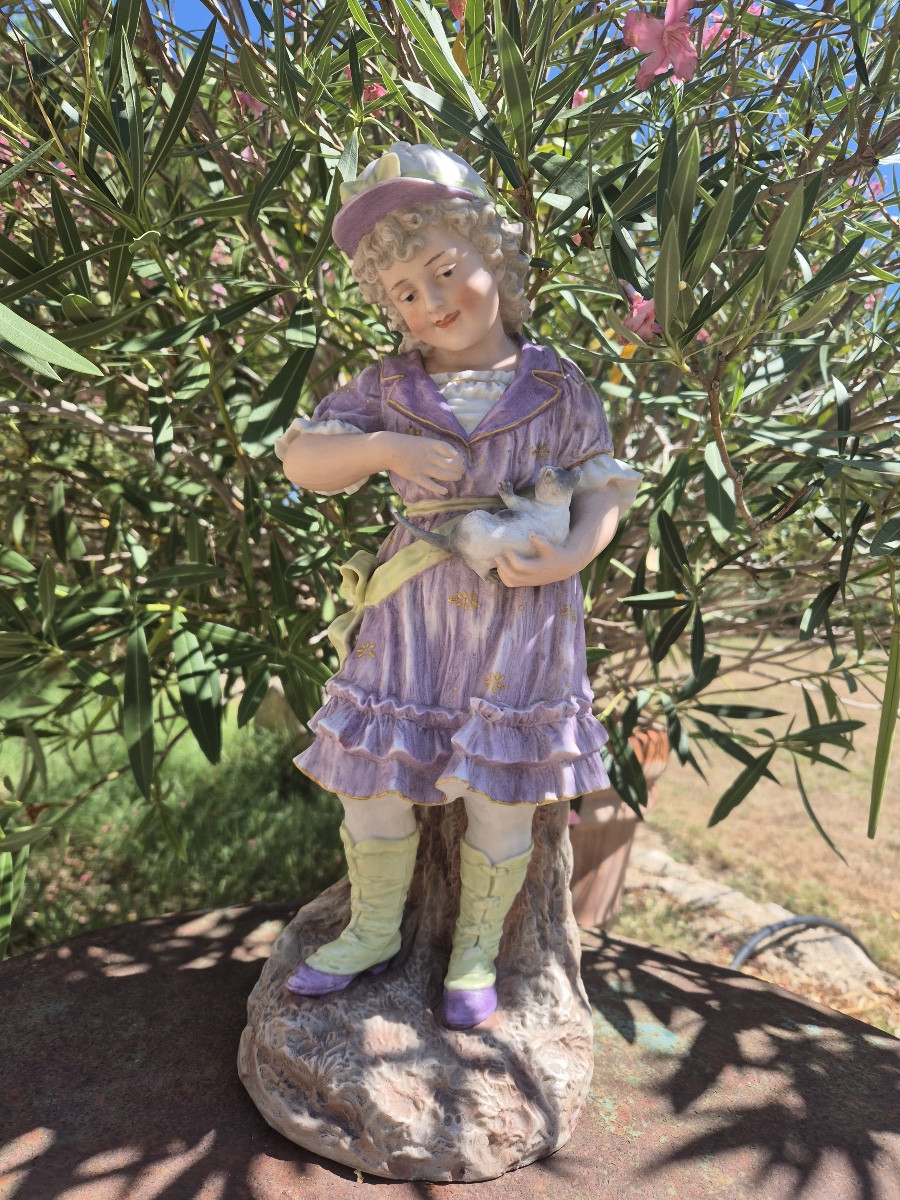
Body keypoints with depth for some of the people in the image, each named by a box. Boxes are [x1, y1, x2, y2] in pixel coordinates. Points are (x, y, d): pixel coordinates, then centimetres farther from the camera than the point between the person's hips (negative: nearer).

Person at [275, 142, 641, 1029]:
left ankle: (476, 950, 31)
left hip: (520, 611, -2)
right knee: (373, 778, 8)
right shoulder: (389, 389, 4)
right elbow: (299, 457, 2)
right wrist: (385, 448, -15)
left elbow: (604, 485, 0)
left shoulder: (555, 386, 0)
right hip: (412, 605, 3)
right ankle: (373, 930, 34)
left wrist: (568, 557, -19)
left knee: (500, 795, 6)